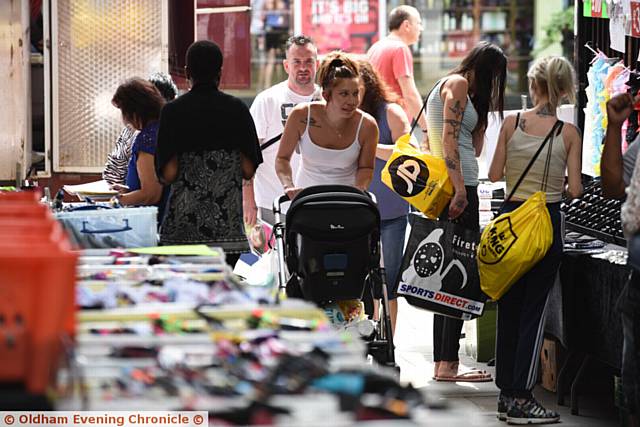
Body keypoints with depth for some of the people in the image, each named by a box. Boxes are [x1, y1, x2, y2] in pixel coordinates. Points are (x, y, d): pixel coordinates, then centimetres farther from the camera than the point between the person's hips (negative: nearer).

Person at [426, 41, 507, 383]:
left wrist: (482, 114, 16)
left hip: (453, 187, 10)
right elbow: (449, 139, -17)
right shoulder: (458, 84, -5)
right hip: (458, 187, -10)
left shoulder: (448, 84, 25)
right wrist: (460, 190, -23)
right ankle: (449, 364, -12)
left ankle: (442, 362, 13)